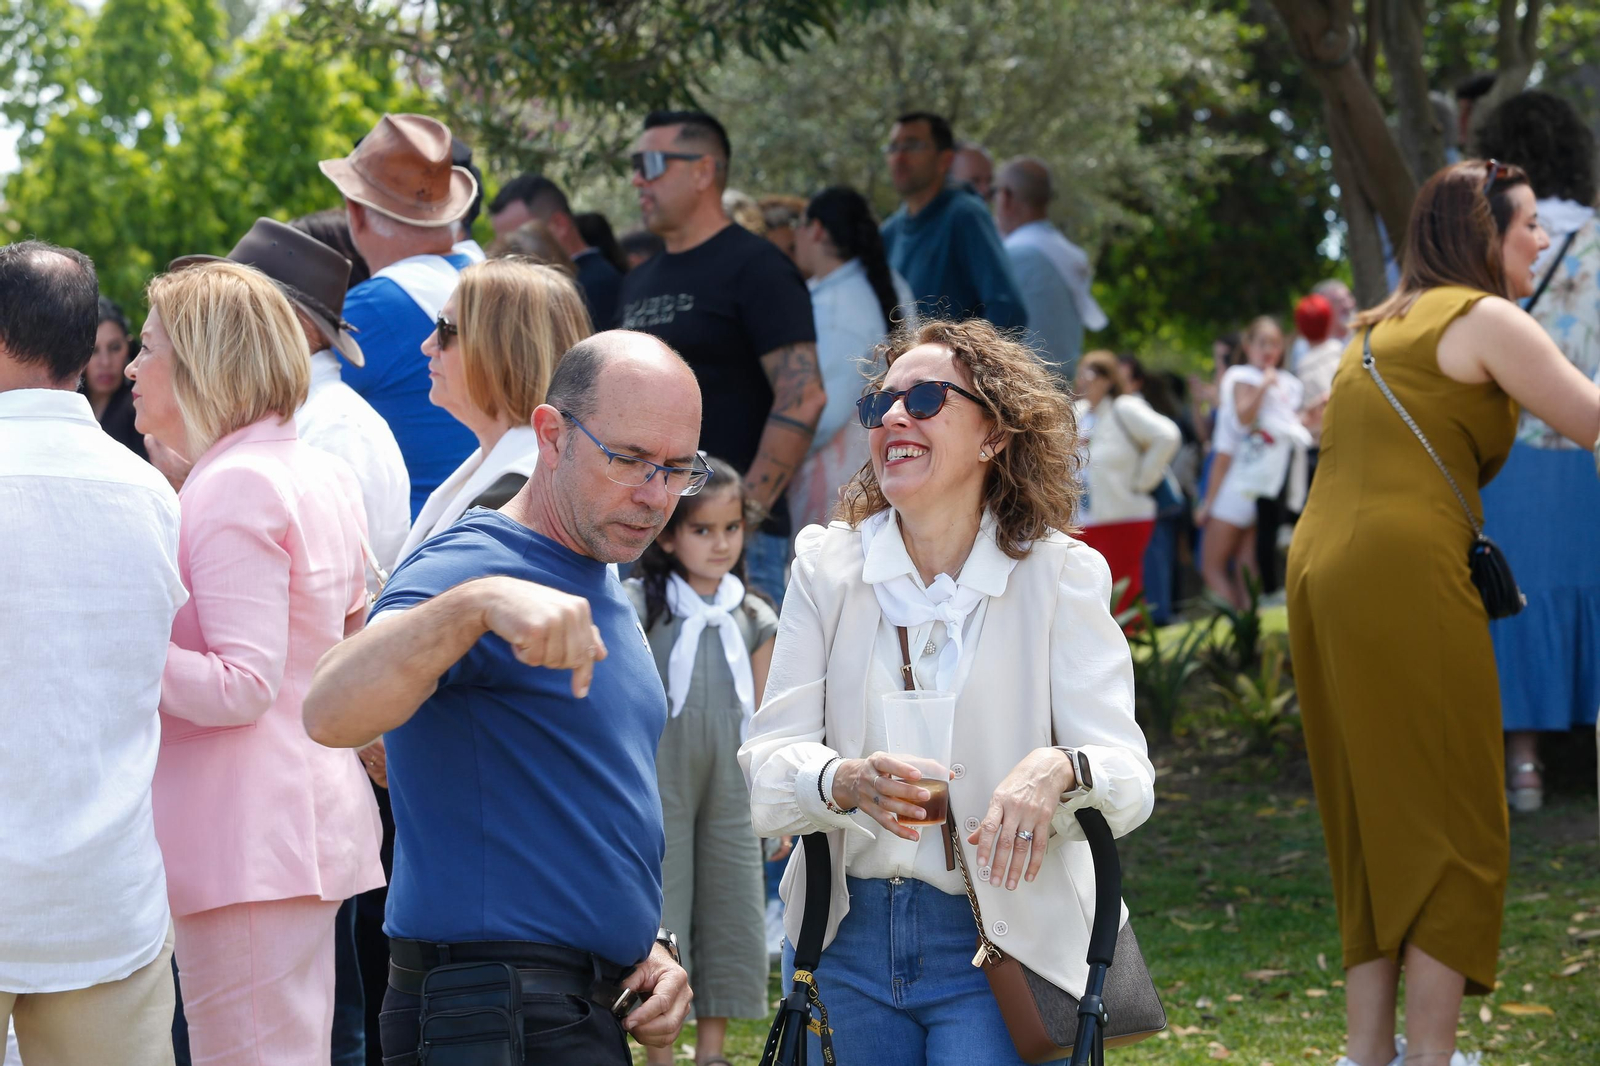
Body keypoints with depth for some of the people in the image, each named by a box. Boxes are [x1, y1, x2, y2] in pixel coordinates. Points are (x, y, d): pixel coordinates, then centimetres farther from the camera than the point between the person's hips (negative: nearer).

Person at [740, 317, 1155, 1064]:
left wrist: (1060, 770, -36)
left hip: (998, 948, -3)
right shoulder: (826, 565, 2)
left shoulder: (1059, 575, -4)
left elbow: (1129, 779, -12)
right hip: (846, 942, 3)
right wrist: (845, 782, -29)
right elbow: (767, 767, -7)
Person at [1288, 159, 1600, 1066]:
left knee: (1371, 823, 13)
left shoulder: (1384, 328, 23)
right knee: (1453, 827, -3)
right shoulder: (1486, 320, -2)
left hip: (1322, 574, 9)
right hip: (1405, 575, -9)